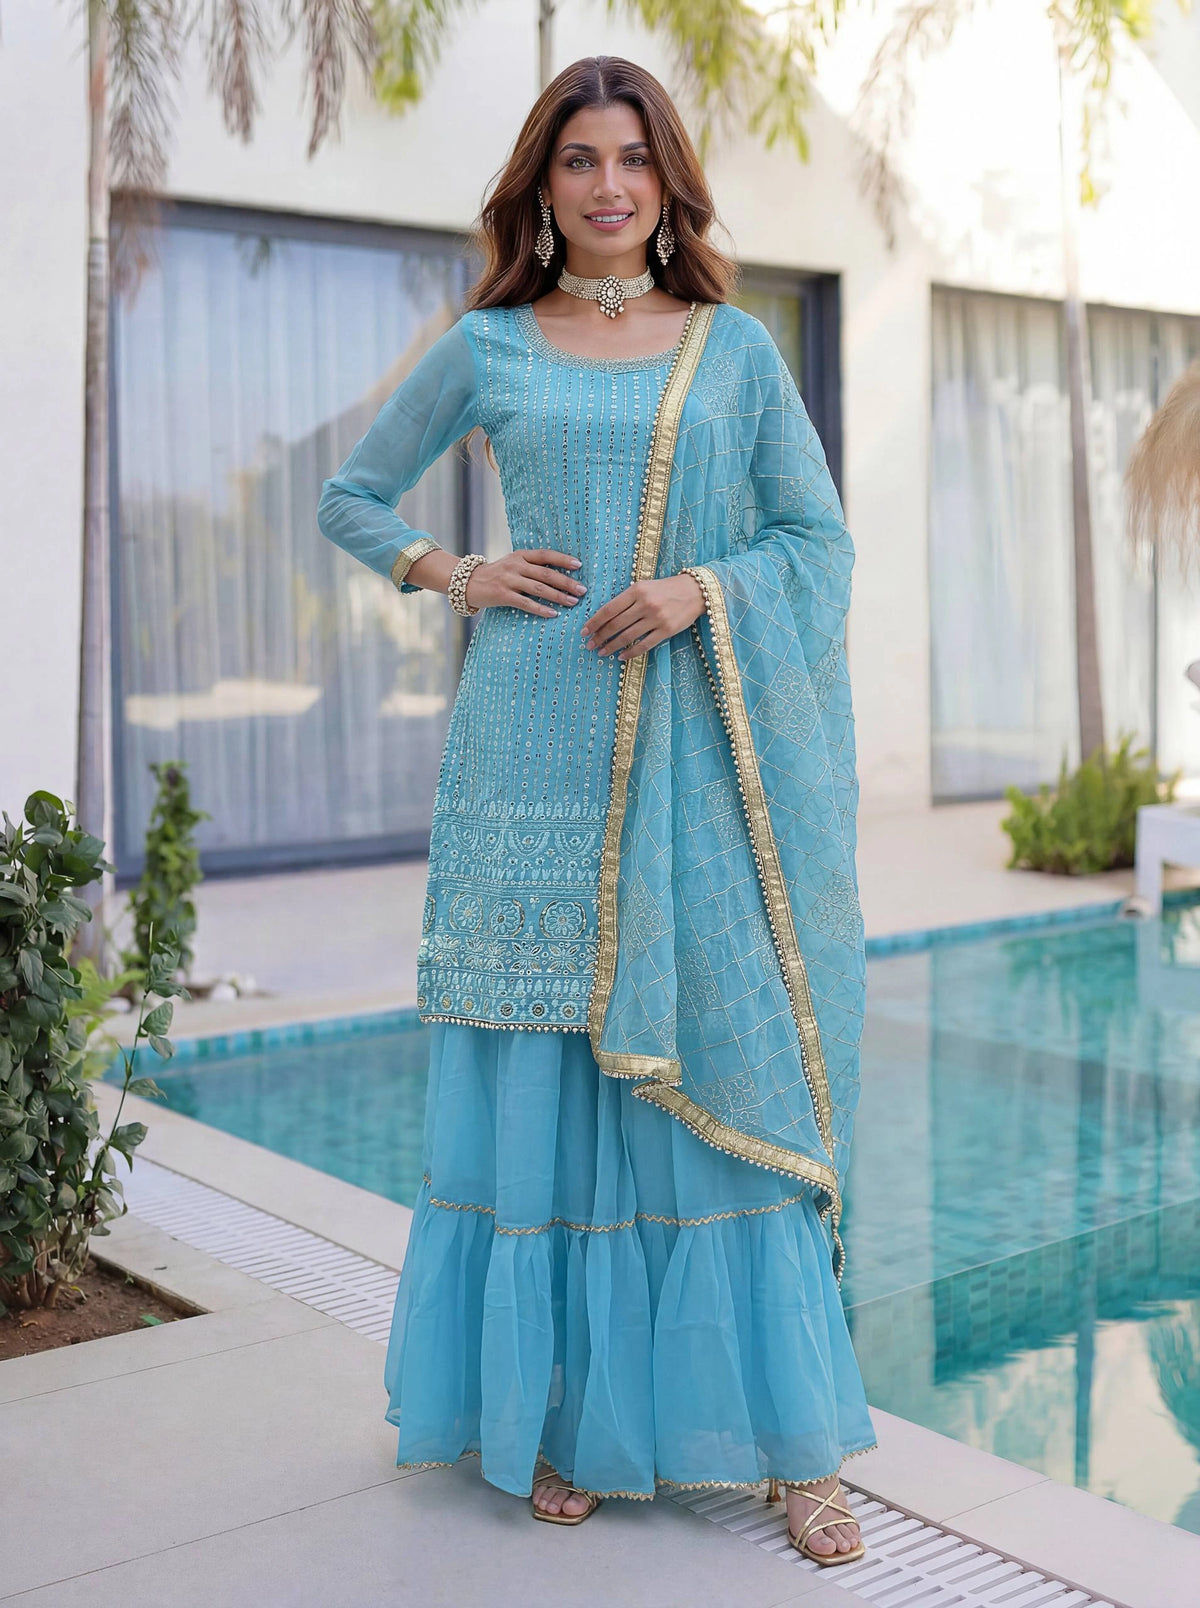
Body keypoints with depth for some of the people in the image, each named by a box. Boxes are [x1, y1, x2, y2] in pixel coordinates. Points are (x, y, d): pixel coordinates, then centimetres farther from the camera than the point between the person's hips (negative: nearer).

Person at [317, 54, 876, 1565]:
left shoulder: (736, 346, 10)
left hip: (700, 755, 0)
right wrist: (453, 575, 1)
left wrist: (702, 589, -10)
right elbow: (350, 498, 18)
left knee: (720, 1073, 0)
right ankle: (559, 1416, 15)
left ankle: (787, 1439, 8)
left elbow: (820, 537, 8)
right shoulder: (483, 349, 10)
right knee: (542, 1081, 1)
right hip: (536, 748, 0)